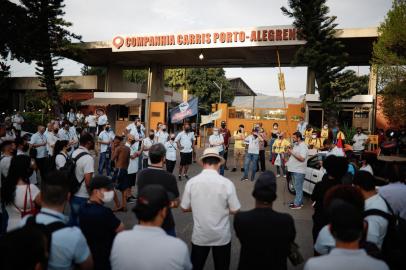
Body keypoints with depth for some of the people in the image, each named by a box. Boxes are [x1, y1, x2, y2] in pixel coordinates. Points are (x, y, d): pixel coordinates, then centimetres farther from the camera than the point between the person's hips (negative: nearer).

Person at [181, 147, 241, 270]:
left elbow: (185, 208, -2)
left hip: (199, 235, 1)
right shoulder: (227, 183, -17)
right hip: (222, 236, -1)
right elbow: (235, 210, -10)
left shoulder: (191, 182, -12)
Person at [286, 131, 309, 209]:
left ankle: (297, 204, 1)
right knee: (297, 187, 16)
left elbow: (302, 158, -23)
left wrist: (292, 152, -21)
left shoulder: (303, 146, -14)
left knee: (298, 188, -4)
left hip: (299, 171, -9)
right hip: (294, 170, 9)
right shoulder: (295, 145, 14)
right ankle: (299, 201, 25)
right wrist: (290, 152, 3)